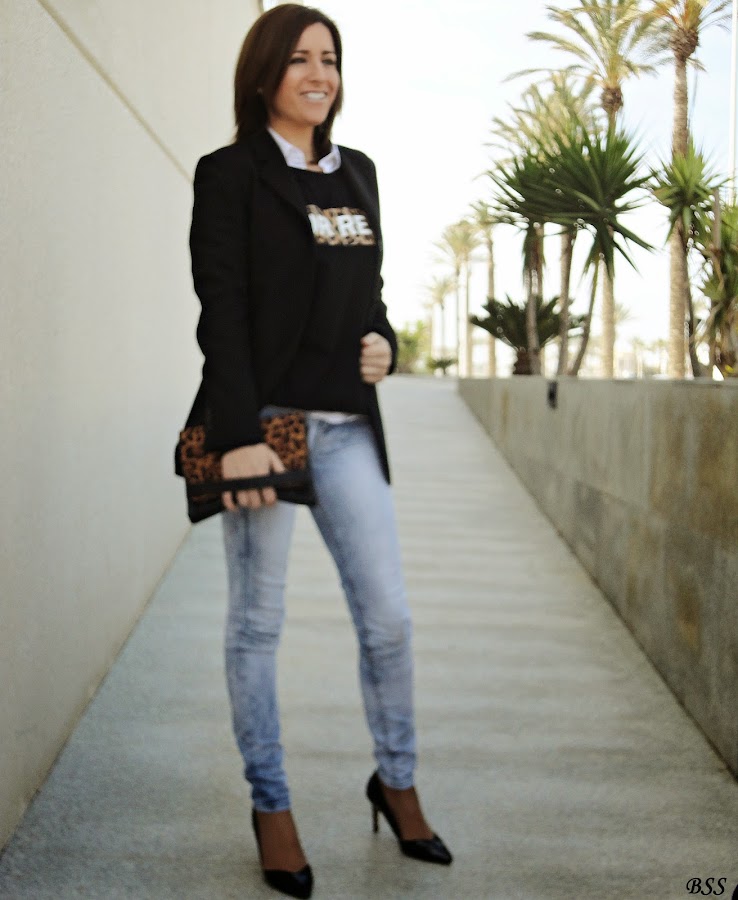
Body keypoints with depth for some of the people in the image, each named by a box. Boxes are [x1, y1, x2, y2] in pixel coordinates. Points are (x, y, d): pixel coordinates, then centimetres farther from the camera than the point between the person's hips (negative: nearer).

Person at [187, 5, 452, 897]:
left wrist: (382, 340, 2)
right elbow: (221, 313, -9)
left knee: (388, 617, 5)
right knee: (257, 621, 4)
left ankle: (396, 782, 25)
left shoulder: (358, 172, 16)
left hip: (347, 424, 5)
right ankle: (270, 808, 19)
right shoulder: (230, 173, -1)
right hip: (265, 419, -5)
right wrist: (239, 434, -18)